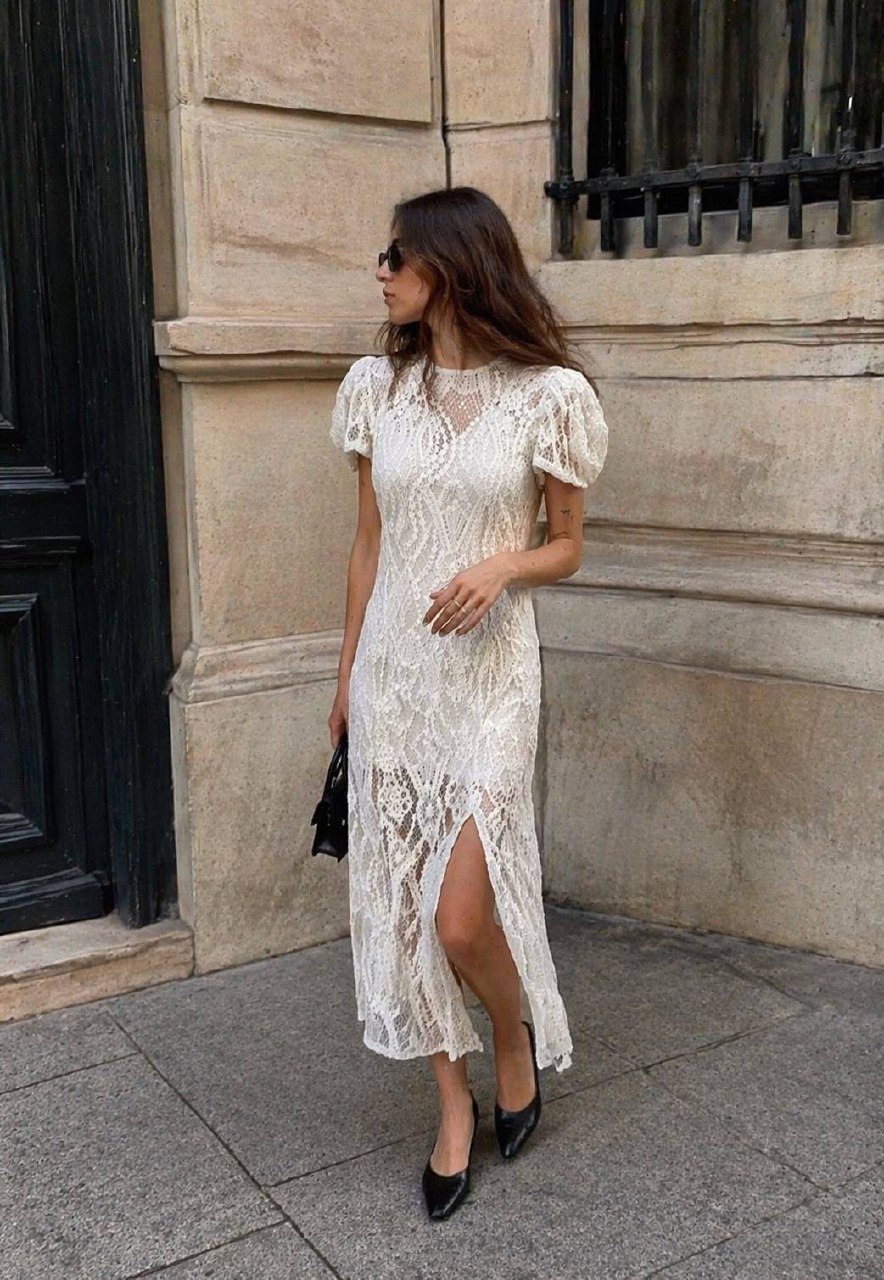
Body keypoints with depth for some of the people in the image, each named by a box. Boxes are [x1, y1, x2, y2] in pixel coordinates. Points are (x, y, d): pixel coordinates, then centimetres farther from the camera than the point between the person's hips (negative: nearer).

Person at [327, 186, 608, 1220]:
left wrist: (503, 565, -18)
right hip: (392, 668, 4)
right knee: (402, 901, 8)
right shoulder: (377, 387, 5)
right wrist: (347, 673, 14)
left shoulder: (548, 394, -5)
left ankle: (516, 1037, 27)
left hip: (487, 675, -4)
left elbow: (566, 545, 4)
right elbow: (368, 541, 12)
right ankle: (455, 1109, 28)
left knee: (462, 912, -9)